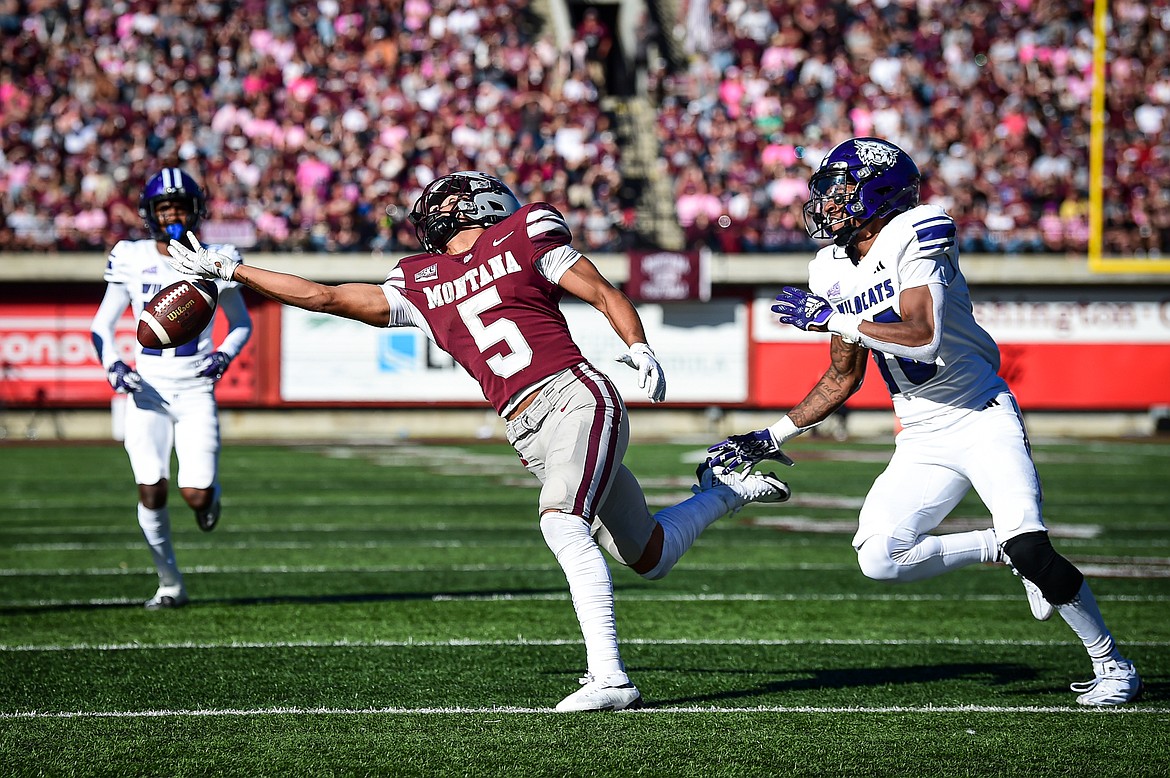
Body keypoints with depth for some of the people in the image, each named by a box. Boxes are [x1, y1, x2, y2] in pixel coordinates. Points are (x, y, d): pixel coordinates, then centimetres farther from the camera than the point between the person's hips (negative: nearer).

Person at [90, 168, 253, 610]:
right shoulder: (132, 261, 1)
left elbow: (241, 324, 12)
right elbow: (102, 325, 8)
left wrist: (225, 355, -9)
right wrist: (112, 364, -11)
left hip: (196, 389, -1)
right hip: (149, 390, 1)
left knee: (195, 495, -11)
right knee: (151, 491, -10)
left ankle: (209, 492, 28)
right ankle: (169, 584, 8)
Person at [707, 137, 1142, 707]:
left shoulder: (913, 235, -14)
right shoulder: (834, 271, 8)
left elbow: (924, 337, -27)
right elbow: (843, 378, 18)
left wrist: (833, 319, -19)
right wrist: (772, 437, 15)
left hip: (982, 419, -7)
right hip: (922, 442, 7)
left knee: (1029, 548, -22)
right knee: (878, 559, -10)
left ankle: (1112, 667, -3)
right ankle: (999, 549, 10)